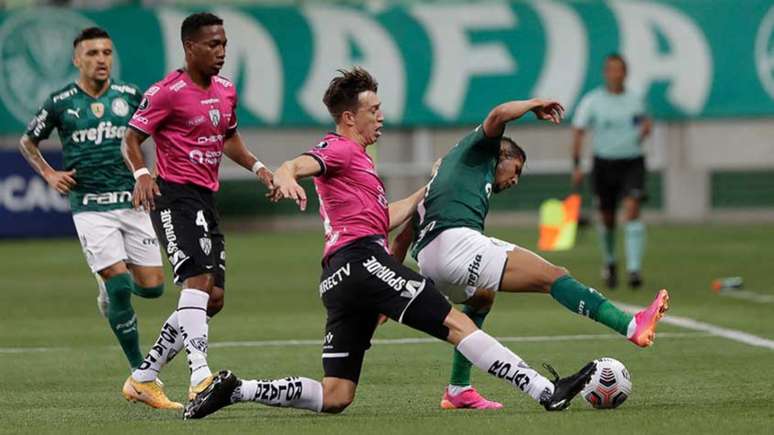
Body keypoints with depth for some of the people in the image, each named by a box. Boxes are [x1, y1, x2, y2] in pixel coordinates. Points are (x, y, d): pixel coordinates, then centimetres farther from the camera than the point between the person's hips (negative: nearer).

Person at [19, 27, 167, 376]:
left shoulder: (130, 96, 4)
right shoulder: (60, 103, -1)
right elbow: (27, 142, 14)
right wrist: (49, 174, 1)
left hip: (131, 202, 3)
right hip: (90, 208, -3)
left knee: (152, 287, -1)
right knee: (120, 288, -12)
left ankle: (109, 284, 34)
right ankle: (140, 372, -1)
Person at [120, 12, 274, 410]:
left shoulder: (226, 91, 13)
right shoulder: (167, 92, -11)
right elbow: (131, 139, -8)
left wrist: (256, 167, 13)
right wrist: (141, 174, -26)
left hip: (206, 199, 9)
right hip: (174, 196, -9)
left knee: (213, 297, 7)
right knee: (198, 278, -25)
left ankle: (143, 378, 16)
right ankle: (200, 376, -36)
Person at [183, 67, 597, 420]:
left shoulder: (355, 159, 33)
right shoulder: (341, 149, 3)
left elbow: (385, 218, 34)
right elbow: (295, 165, -17)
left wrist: (429, 189, 37)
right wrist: (285, 179, -40)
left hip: (340, 278, 10)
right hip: (361, 258, -10)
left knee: (334, 397, 3)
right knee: (455, 323, -13)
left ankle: (235, 389, -2)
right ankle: (547, 392, -17)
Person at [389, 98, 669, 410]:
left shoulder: (441, 178, 37)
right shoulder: (477, 150, 18)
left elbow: (403, 237, 32)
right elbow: (499, 115, -5)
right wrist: (533, 104, 12)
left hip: (426, 262, 9)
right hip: (456, 241, -9)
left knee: (481, 300, 38)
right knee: (551, 276, -11)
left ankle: (458, 390, 34)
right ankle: (631, 326, -23)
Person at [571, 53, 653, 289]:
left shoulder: (635, 98, 4)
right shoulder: (592, 101, -5)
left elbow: (644, 119, 24)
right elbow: (578, 131, -5)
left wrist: (645, 128, 0)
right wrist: (576, 165, -13)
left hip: (632, 163, 0)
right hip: (604, 163, 0)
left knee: (632, 211, -19)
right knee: (607, 218, 9)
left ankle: (634, 269, -22)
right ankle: (609, 263, 36)